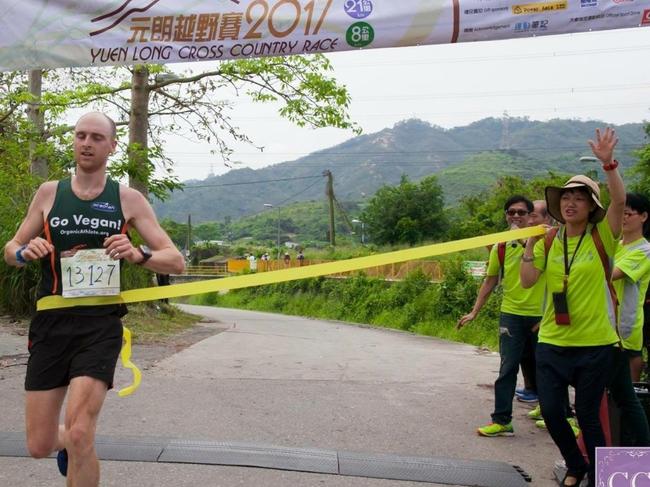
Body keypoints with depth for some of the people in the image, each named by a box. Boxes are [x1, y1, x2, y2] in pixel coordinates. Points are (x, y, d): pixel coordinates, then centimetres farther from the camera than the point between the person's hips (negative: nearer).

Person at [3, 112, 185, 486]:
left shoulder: (128, 199, 2)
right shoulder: (49, 193, 8)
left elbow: (176, 262, -1)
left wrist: (138, 254, -22)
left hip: (100, 326, -2)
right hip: (50, 325, 3)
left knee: (79, 436, -18)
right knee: (39, 447, 8)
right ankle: (66, 441, 43)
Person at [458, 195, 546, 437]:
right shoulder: (501, 247, 3)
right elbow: (490, 281, 9)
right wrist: (474, 312, 7)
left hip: (541, 314, -1)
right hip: (511, 314, 2)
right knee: (508, 368, 1)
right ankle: (501, 420, 7)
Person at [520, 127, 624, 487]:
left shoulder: (601, 237, -4)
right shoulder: (548, 241, 4)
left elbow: (619, 201, -21)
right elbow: (527, 281, -4)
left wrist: (608, 163, -33)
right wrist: (530, 243, -10)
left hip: (594, 343, -3)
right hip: (552, 342, 3)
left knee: (587, 415, 7)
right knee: (551, 411, 6)